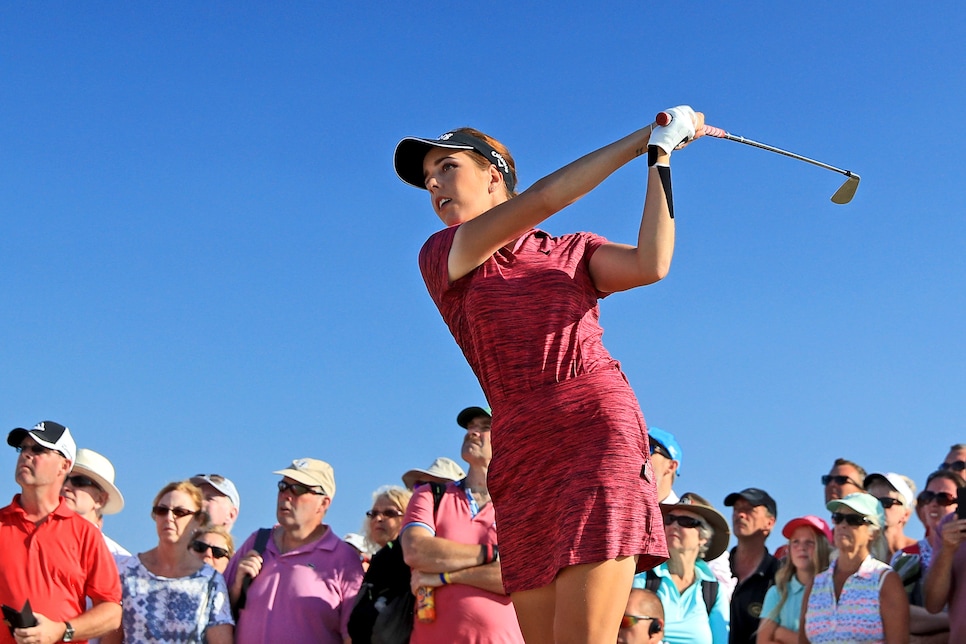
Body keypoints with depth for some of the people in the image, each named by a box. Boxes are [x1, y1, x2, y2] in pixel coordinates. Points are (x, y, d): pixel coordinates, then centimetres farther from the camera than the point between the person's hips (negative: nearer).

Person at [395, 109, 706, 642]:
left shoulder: (573, 252, 15)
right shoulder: (440, 257, 10)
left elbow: (650, 265, -6)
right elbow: (542, 199, -1)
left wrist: (660, 157, -2)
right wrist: (645, 138, 2)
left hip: (598, 433, -2)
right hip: (520, 458, 2)